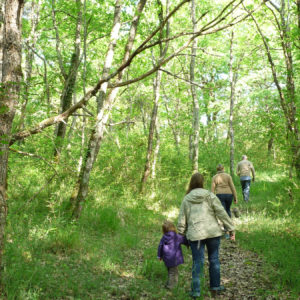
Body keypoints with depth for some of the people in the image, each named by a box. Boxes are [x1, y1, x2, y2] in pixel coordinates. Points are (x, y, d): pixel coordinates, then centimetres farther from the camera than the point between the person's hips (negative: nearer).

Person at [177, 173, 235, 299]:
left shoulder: (186, 199, 6)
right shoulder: (210, 195, 1)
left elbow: (182, 220, 8)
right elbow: (222, 213, -3)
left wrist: (181, 234, 18)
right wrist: (231, 229, 1)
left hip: (195, 234, 0)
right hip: (213, 232, 0)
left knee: (198, 262, 6)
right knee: (214, 259, 15)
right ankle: (215, 286, 27)